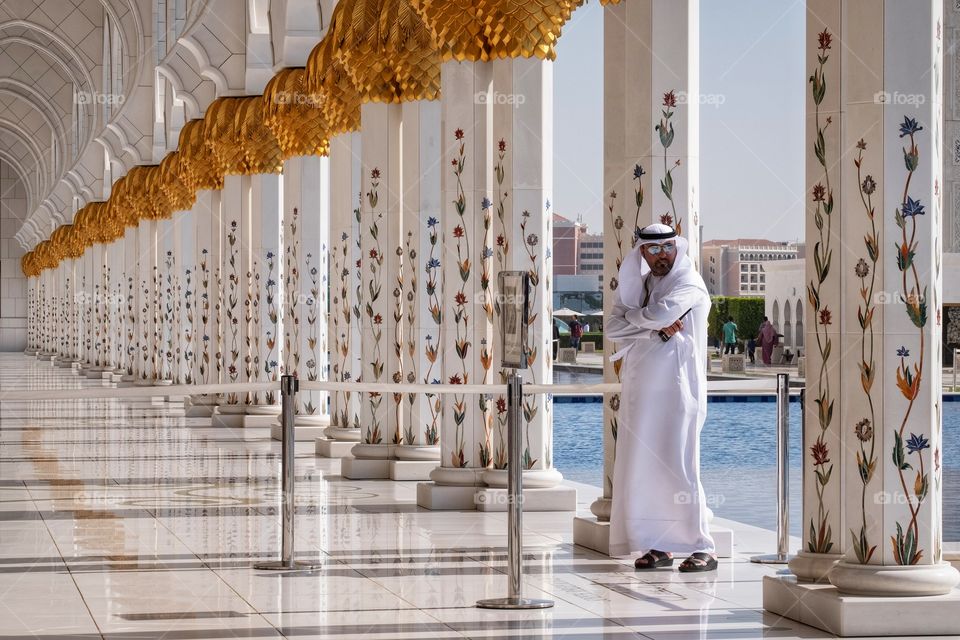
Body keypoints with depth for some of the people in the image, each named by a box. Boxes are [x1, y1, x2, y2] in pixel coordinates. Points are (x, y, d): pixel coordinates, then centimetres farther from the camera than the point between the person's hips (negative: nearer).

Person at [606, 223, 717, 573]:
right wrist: (656, 329, -11)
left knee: (677, 468, -10)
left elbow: (660, 313, -22)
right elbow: (613, 326, 2)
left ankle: (703, 547, -5)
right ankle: (658, 545, 13)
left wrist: (633, 314, -2)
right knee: (642, 467, 5)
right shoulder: (636, 283, 16)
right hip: (640, 390, 6)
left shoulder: (689, 283, -4)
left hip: (676, 389, -6)